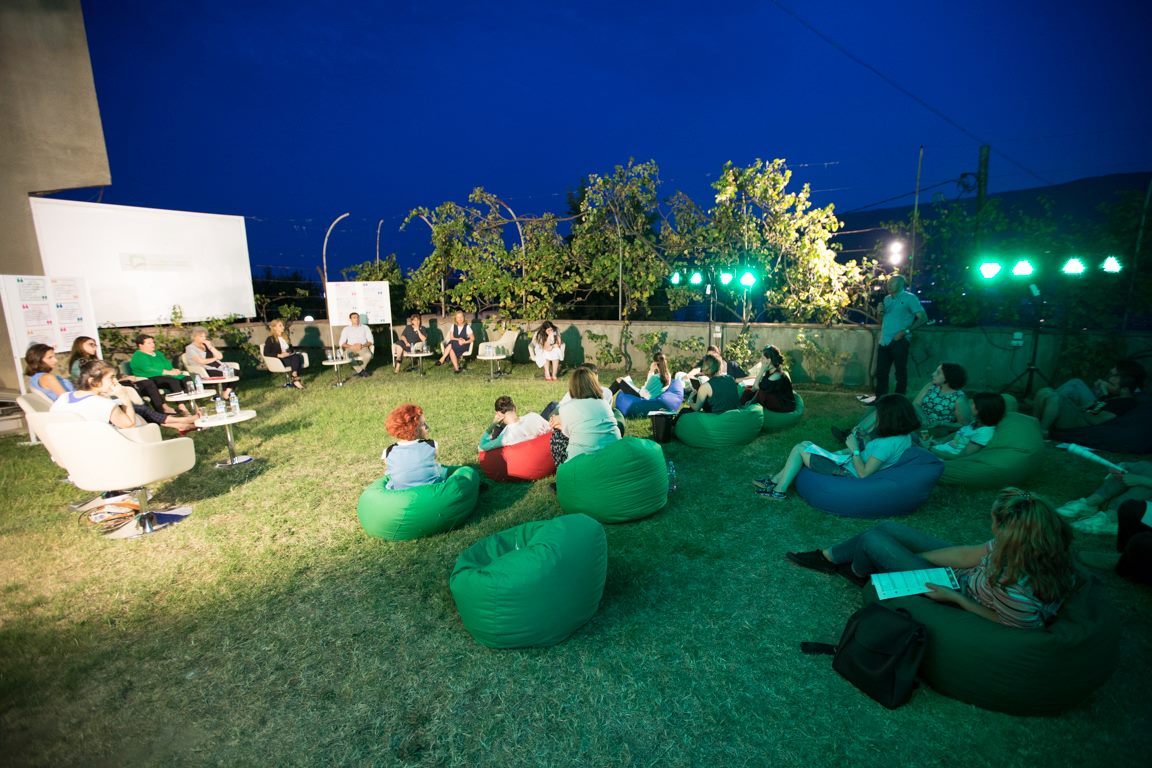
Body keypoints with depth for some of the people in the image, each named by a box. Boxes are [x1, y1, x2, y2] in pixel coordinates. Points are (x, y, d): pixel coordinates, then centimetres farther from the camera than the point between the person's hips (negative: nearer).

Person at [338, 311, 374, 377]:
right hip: (350, 349, 0)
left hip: (363, 348, 0)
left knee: (368, 355, -36)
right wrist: (352, 346, -14)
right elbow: (342, 343, 5)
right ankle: (362, 371, -20)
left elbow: (371, 341, 6)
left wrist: (362, 345, -14)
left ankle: (357, 370, -13)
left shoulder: (365, 327, 16)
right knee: (348, 355, -37)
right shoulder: (346, 329, 16)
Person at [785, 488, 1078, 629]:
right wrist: (908, 556, -5)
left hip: (961, 598, -7)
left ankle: (858, 574, 32)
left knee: (872, 540, -3)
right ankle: (828, 557, 28)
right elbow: (969, 553, -10)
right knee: (888, 529, 8)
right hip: (965, 575, 7)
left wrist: (955, 598, -22)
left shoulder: (1015, 592, -42)